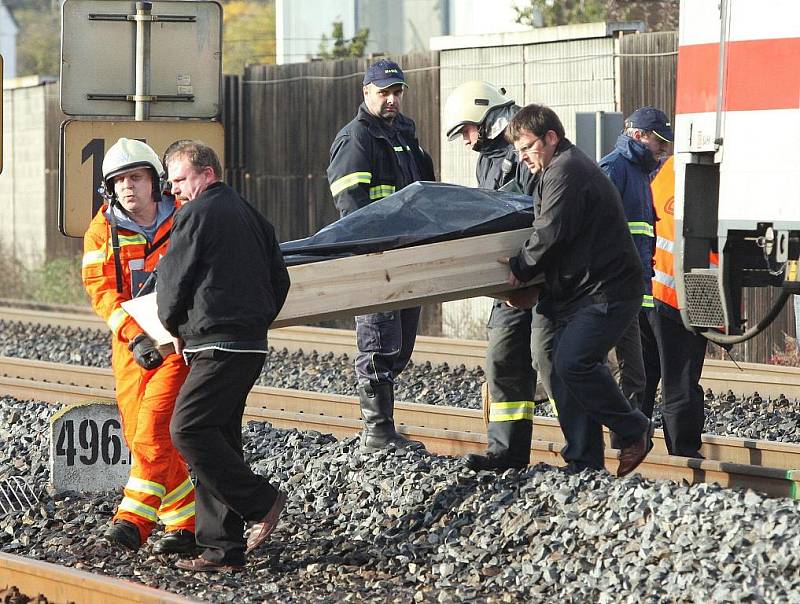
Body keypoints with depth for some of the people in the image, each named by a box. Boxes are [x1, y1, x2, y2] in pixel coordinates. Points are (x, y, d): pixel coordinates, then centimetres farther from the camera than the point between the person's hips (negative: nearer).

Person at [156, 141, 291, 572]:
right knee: (218, 436, 8)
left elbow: (172, 278, -4)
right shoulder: (250, 215, 19)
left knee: (189, 429, -12)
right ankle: (222, 549, 5)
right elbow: (279, 280, 22)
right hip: (252, 344, 9)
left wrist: (174, 327, 12)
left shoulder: (196, 214, -7)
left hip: (218, 344, -9)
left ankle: (261, 502, -10)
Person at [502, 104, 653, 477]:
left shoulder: (566, 171, -12)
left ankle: (634, 431, -7)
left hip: (605, 294, -11)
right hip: (579, 293, 11)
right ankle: (584, 465, 5)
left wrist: (521, 269, -4)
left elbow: (551, 234, -18)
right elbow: (550, 233, 28)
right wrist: (532, 278, 15)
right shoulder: (566, 168, 23)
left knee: (572, 363, -22)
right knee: (565, 373, 4)